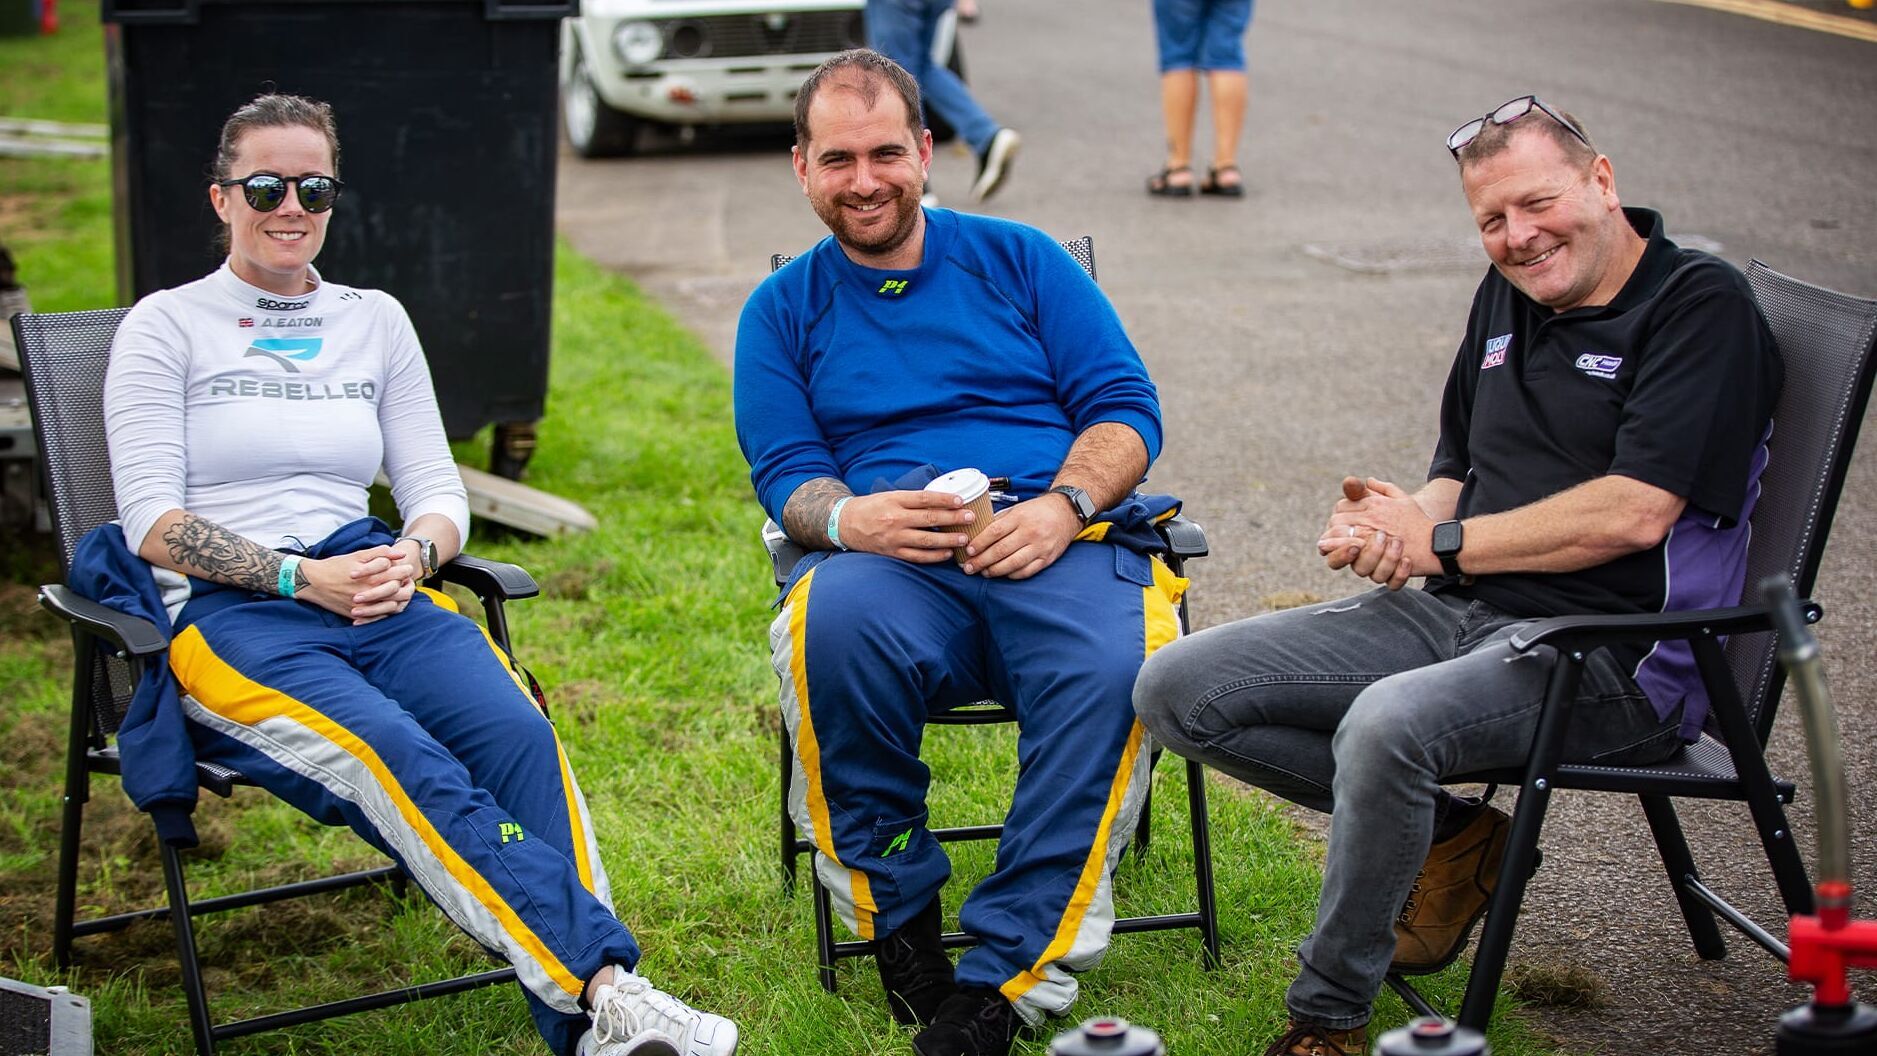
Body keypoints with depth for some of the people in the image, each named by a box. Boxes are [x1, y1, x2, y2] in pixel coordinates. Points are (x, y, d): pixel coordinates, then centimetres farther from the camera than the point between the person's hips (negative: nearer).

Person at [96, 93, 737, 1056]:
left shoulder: (376, 322, 21)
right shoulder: (166, 327, 9)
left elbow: (439, 493, 18)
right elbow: (152, 522, -1)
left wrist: (411, 558, -6)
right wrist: (305, 579, -13)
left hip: (376, 594, 4)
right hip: (227, 616, -3)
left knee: (518, 733, -29)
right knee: (402, 761, -33)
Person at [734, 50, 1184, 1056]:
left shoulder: (1020, 259, 18)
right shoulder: (783, 310, 20)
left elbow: (1126, 406, 10)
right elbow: (785, 474, 10)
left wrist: (1062, 506, -10)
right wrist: (846, 518, -14)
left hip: (1062, 544, 0)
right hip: (889, 559, 0)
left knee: (1110, 667, -35)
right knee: (837, 625, -37)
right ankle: (897, 915, -18)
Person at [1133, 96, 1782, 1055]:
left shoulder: (1702, 307, -7)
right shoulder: (1510, 296, 16)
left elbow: (1634, 512, -18)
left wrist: (1440, 542, -10)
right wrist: (1392, 521, -2)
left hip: (1608, 649, -8)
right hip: (1456, 615, 8)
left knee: (1389, 721, -38)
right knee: (1178, 690, -5)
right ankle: (1446, 836, 2)